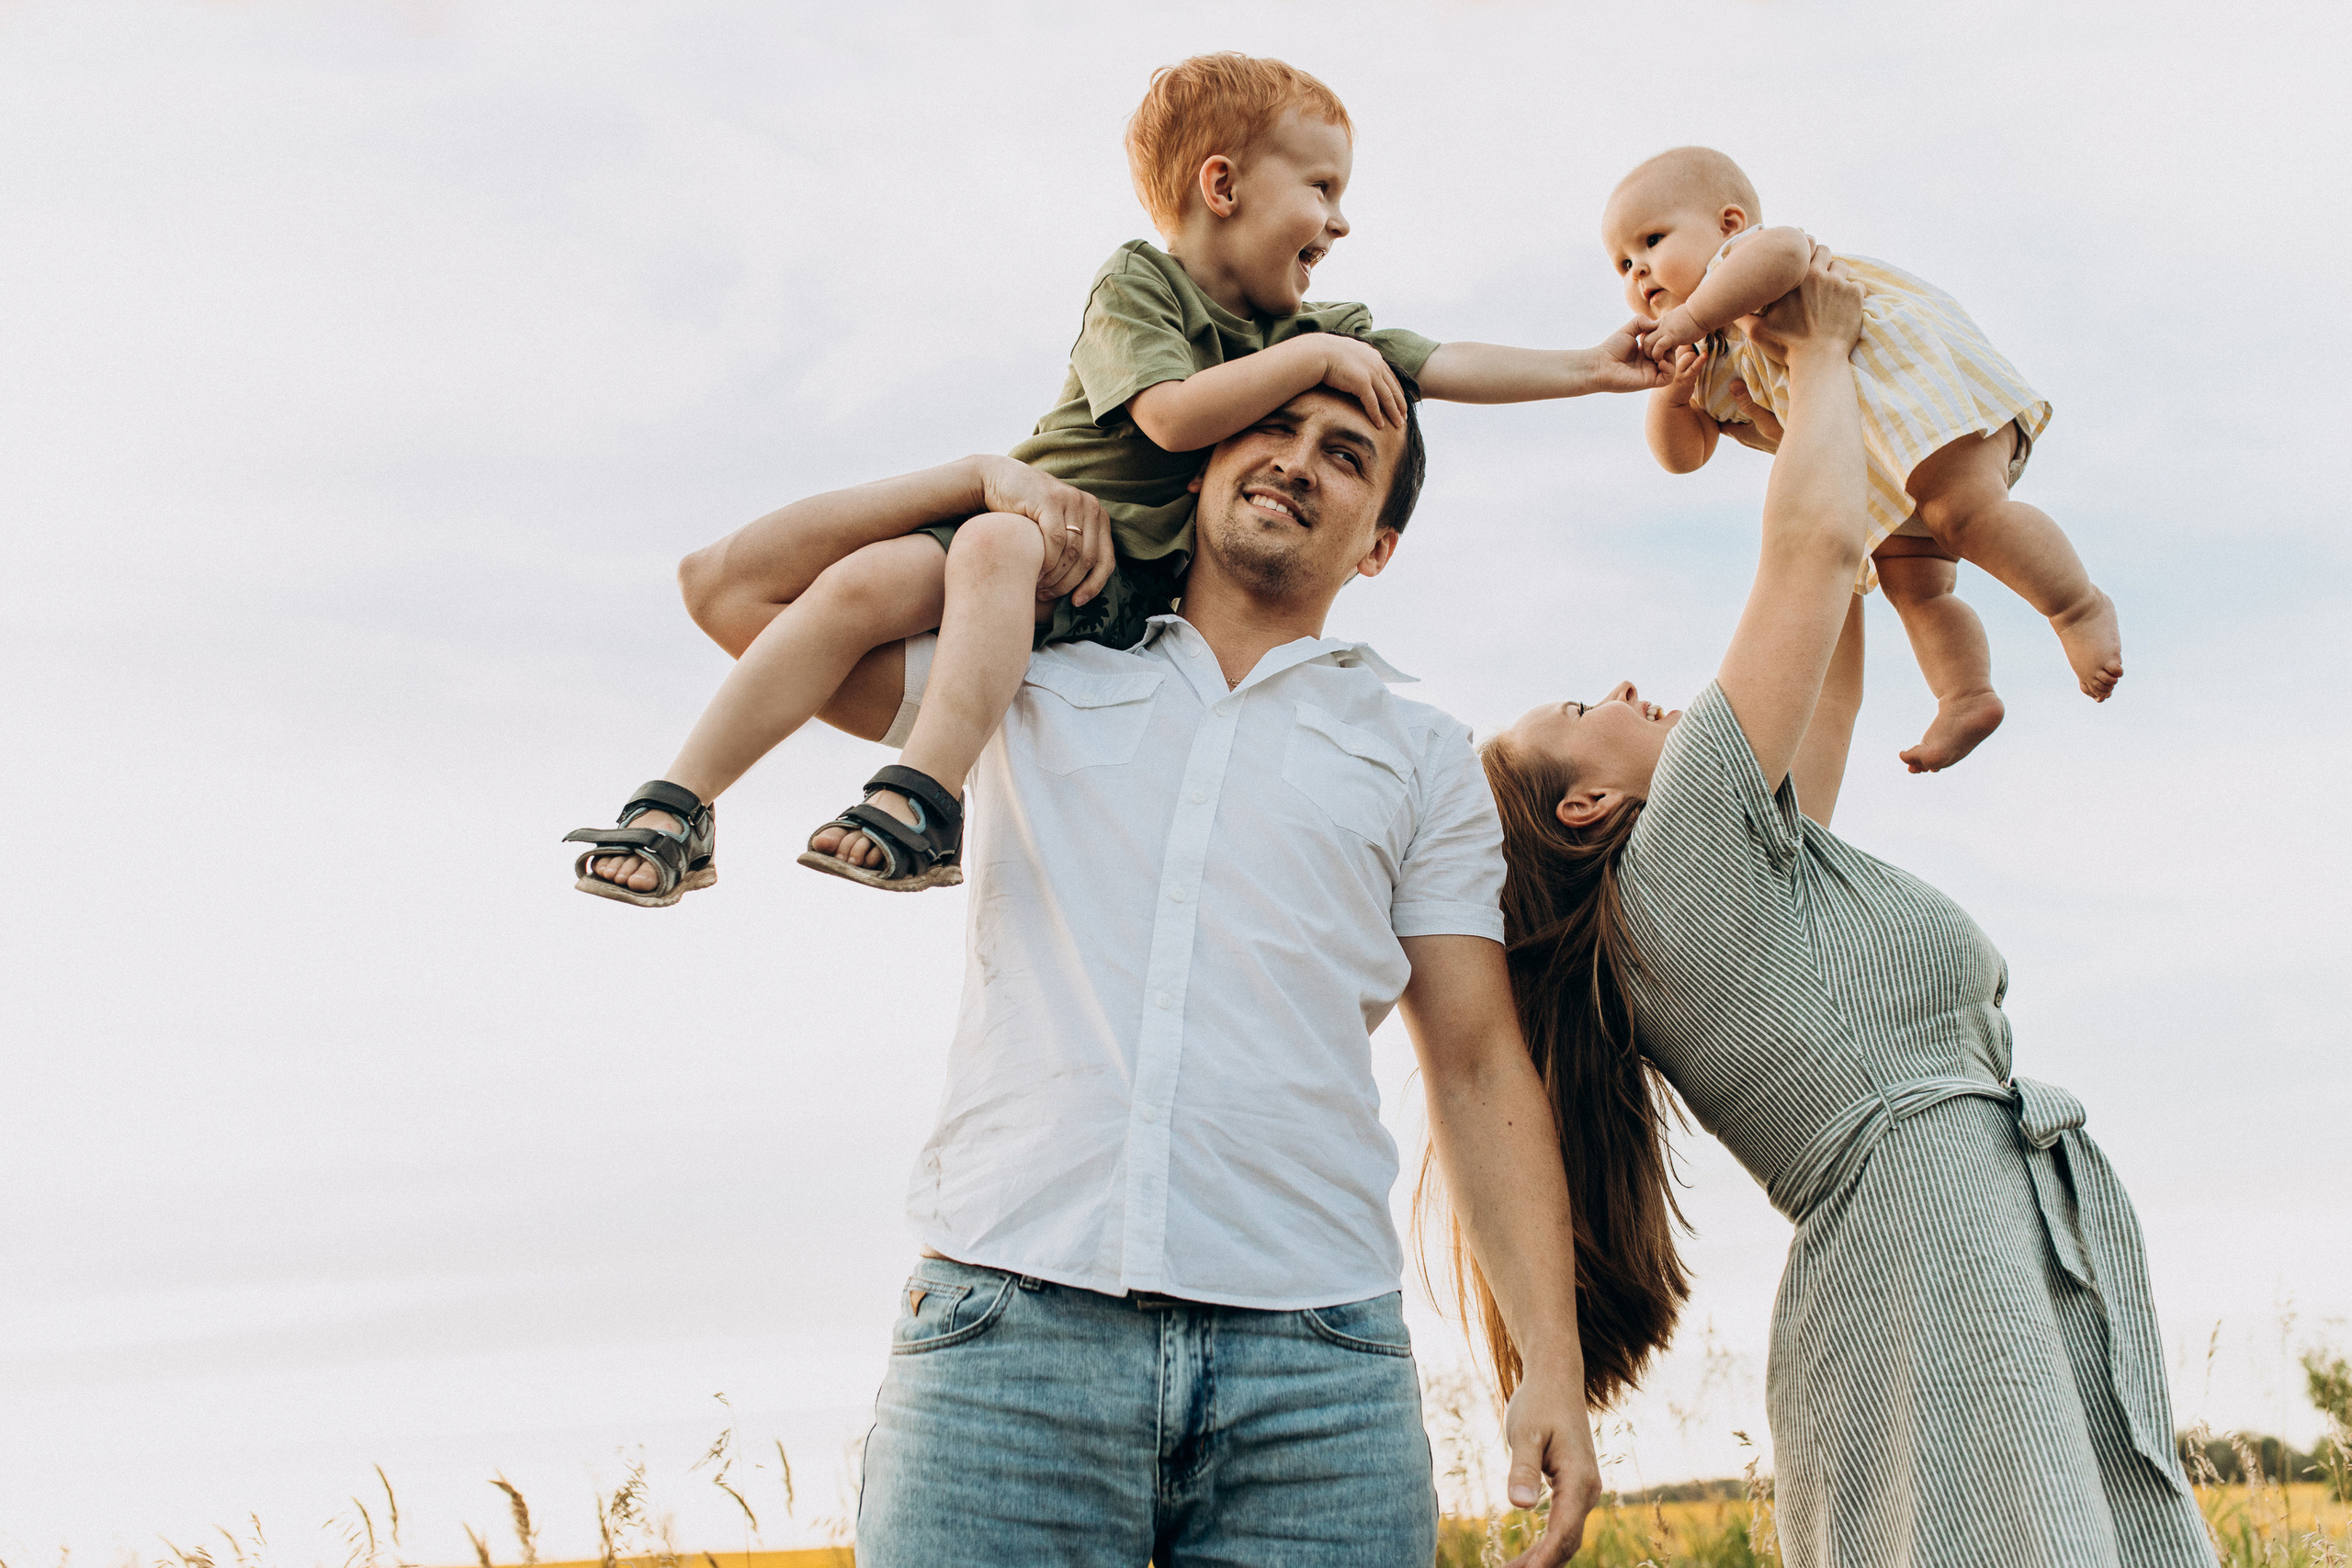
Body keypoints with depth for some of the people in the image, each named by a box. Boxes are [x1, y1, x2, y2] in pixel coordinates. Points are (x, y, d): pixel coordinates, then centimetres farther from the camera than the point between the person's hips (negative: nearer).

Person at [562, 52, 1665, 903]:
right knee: (861, 583, -26)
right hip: (1048, 507, 0)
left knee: (995, 544, -35)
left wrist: (1594, 368, 6)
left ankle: (923, 804, -50)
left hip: (1129, 578, 1)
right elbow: (1173, 412, -17)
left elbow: (1449, 366, 11)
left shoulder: (1321, 331, 14)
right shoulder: (1137, 286, -2)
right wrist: (1313, 358, -17)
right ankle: (678, 811, -23)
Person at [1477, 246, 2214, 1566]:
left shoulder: (1764, 872, 24)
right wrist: (1824, 348, 15)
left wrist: (1820, 379, 36)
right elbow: (1818, 539, -3)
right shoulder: (1680, 851, -3)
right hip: (1935, 1271, -9)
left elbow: (1832, 675, 32)